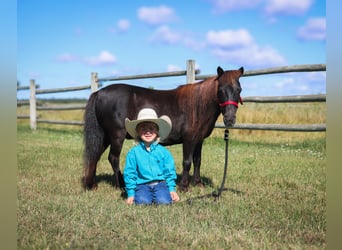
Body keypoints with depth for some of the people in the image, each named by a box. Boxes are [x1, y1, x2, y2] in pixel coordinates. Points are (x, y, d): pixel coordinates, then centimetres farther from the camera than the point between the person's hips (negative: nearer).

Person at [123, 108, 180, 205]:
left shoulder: (163, 152, 6)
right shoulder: (133, 152, 2)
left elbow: (170, 172, 10)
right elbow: (129, 173, 3)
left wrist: (172, 189, 1)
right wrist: (130, 194, -2)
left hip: (161, 183, 1)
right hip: (142, 184, -1)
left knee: (163, 201, -27)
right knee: (143, 201, -29)